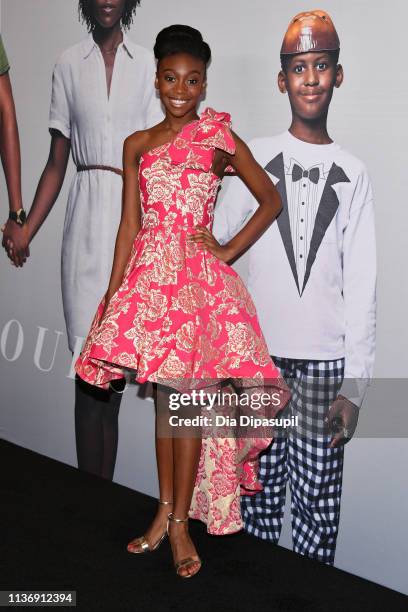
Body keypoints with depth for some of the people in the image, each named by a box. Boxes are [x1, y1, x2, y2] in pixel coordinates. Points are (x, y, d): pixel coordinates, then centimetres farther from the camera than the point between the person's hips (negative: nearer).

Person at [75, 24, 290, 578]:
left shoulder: (220, 138, 3)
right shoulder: (137, 144, 12)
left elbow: (271, 200, 8)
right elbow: (129, 225, 11)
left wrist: (230, 250, 0)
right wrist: (114, 290, 6)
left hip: (198, 276, -3)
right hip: (149, 273, 3)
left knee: (187, 396, -3)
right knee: (164, 395, 9)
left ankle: (180, 520, 11)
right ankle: (165, 510, 22)